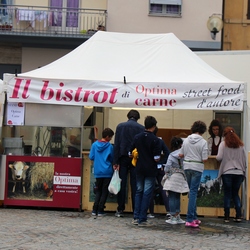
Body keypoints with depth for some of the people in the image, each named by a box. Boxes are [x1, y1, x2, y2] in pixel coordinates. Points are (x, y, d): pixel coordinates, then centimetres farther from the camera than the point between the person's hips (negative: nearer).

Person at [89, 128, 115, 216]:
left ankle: (95, 210, 7)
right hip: (107, 172, -3)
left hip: (98, 172, 3)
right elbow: (112, 159, 0)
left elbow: (91, 157, 3)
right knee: (104, 191, 5)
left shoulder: (94, 145, -2)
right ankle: (100, 210, 3)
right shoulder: (109, 146, -10)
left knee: (98, 191, 15)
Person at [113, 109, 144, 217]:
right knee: (135, 185, 3)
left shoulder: (120, 126, 3)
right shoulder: (141, 128, 0)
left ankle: (120, 209, 5)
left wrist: (115, 161, -1)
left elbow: (116, 145, -1)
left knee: (122, 184, 4)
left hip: (123, 158, 1)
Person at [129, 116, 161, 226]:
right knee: (147, 193, 2)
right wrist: (157, 159, 6)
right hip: (150, 170, -4)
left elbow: (130, 153, 4)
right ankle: (142, 219, 3)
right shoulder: (155, 140, -13)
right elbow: (157, 158, -16)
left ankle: (136, 217, 12)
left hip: (139, 169, 4)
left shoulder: (137, 137, 0)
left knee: (139, 191, 15)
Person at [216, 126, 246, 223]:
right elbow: (244, 160, 9)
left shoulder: (223, 144, -2)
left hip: (227, 172, -3)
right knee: (235, 194, 13)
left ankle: (227, 217, 4)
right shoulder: (240, 145, 8)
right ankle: (238, 216, 4)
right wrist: (243, 170, 18)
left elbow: (219, 157, -9)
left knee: (227, 194, 5)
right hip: (239, 172, 3)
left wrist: (217, 157, 13)